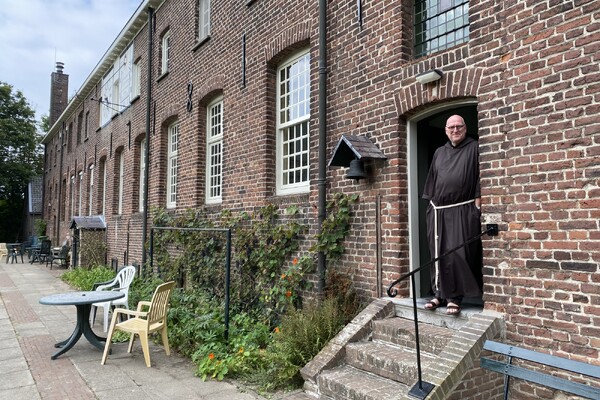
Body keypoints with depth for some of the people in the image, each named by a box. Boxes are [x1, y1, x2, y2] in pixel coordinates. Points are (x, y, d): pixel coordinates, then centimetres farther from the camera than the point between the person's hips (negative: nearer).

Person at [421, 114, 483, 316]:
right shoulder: (439, 153, 17)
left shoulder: (474, 148, 3)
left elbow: (479, 178, -3)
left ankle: (454, 297, 2)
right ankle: (439, 294, 17)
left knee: (457, 253, -6)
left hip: (462, 211, -5)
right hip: (438, 211, 5)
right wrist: (430, 204, 11)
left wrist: (477, 205, -9)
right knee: (438, 254, 8)